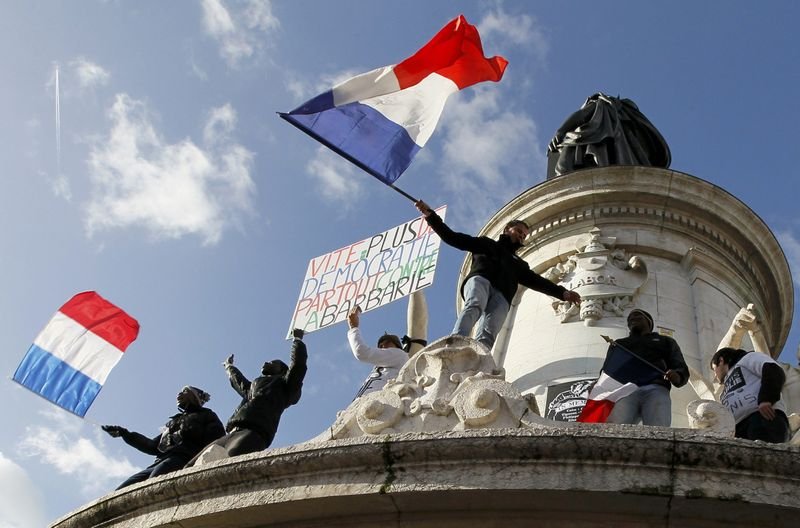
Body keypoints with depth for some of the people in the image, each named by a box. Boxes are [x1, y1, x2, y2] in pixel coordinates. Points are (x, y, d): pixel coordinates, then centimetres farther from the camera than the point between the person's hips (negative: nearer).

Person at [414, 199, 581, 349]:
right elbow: (452, 237, 24)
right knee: (474, 305, -40)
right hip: (480, 279, -2)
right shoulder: (486, 243, 33)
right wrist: (430, 215, 13)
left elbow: (537, 281, 28)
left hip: (501, 296, 2)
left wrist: (562, 293, 11)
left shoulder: (520, 264, 42)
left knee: (488, 334, -29)